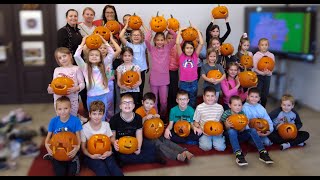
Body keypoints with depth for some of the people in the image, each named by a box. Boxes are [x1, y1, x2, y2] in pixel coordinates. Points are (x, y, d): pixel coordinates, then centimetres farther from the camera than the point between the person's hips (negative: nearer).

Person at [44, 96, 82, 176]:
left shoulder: (75, 120, -16)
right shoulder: (53, 121, -11)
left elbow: (78, 136, -12)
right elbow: (49, 136, 1)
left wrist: (77, 147, -33)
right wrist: (46, 145, -21)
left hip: (71, 149, -1)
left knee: (72, 172, -14)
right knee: (60, 173, -8)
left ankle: (74, 159, 14)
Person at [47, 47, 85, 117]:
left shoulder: (76, 69, -2)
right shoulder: (57, 70, 9)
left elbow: (82, 84, -4)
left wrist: (76, 88, -24)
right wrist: (50, 89, -12)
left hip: (72, 99, -3)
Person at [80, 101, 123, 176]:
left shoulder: (106, 125, 1)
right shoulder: (85, 128, -7)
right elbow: (83, 147, -2)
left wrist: (109, 152, -12)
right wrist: (92, 156, -19)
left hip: (104, 153, 2)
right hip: (91, 155, -2)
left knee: (111, 164, -29)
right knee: (101, 166, -32)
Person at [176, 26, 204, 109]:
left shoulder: (195, 56, 0)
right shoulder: (181, 56, -4)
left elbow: (201, 43, -8)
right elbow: (177, 43, -15)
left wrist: (197, 30, -5)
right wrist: (180, 30, -8)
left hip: (193, 83, 2)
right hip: (183, 84, -2)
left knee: (192, 104, 16)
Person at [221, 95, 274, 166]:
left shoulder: (242, 114, 1)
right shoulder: (226, 113, -8)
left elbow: (242, 130, -5)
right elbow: (227, 129, -8)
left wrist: (244, 126, -28)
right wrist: (227, 125, -31)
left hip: (240, 135, 3)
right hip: (230, 136, -3)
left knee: (253, 130, -23)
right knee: (231, 131, -37)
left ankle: (262, 152, -30)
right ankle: (238, 154, -48)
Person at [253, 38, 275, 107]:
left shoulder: (271, 55, 4)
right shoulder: (256, 55, -3)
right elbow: (255, 68, -10)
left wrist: (268, 72, -21)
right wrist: (262, 73, -25)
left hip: (267, 76, 2)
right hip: (258, 76, -2)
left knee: (265, 94, 8)